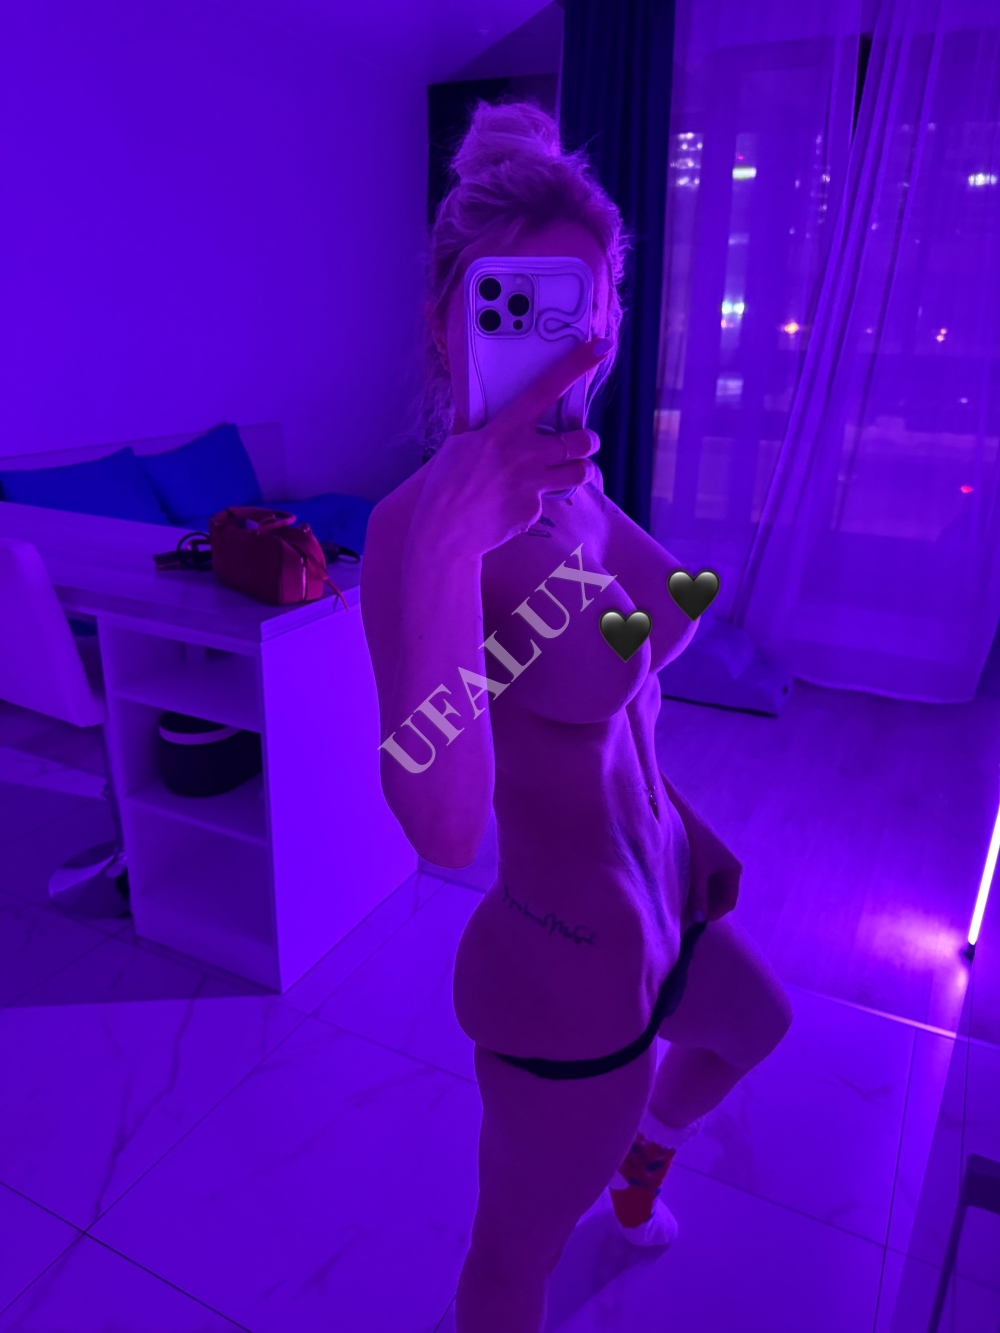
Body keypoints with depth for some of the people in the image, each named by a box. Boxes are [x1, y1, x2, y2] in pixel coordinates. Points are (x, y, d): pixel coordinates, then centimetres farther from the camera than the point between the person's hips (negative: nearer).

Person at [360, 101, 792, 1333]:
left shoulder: (577, 483, -4)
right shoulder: (424, 519, -28)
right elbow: (444, 828, -42)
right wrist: (444, 540, -50)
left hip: (663, 885, 9)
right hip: (567, 955, -8)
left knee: (752, 1029, 38)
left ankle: (639, 1158, 69)